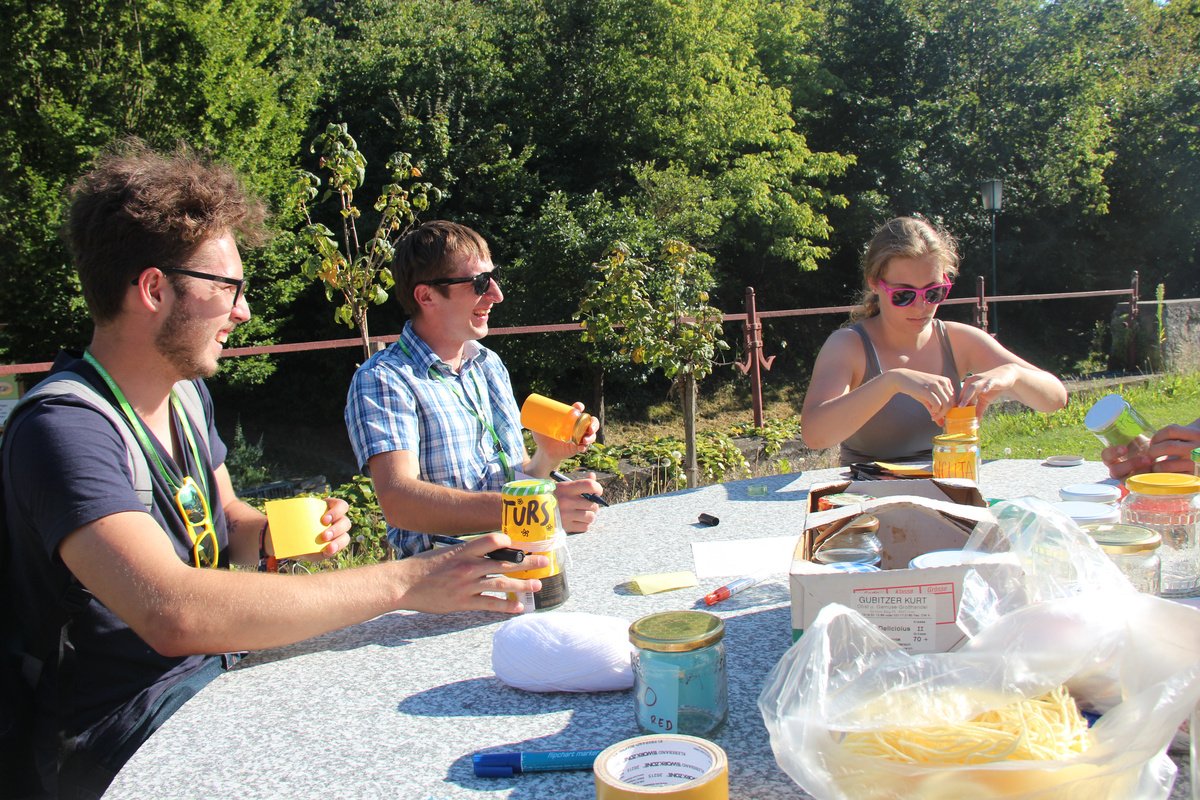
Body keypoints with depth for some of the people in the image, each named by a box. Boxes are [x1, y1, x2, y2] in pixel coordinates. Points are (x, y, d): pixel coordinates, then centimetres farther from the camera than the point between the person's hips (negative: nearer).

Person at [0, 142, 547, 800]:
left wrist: (268, 533, -5)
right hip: (119, 738, -8)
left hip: (211, 675, 8)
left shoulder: (185, 393, 7)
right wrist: (400, 582, -35)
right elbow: (172, 613, -38)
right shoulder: (62, 429, -23)